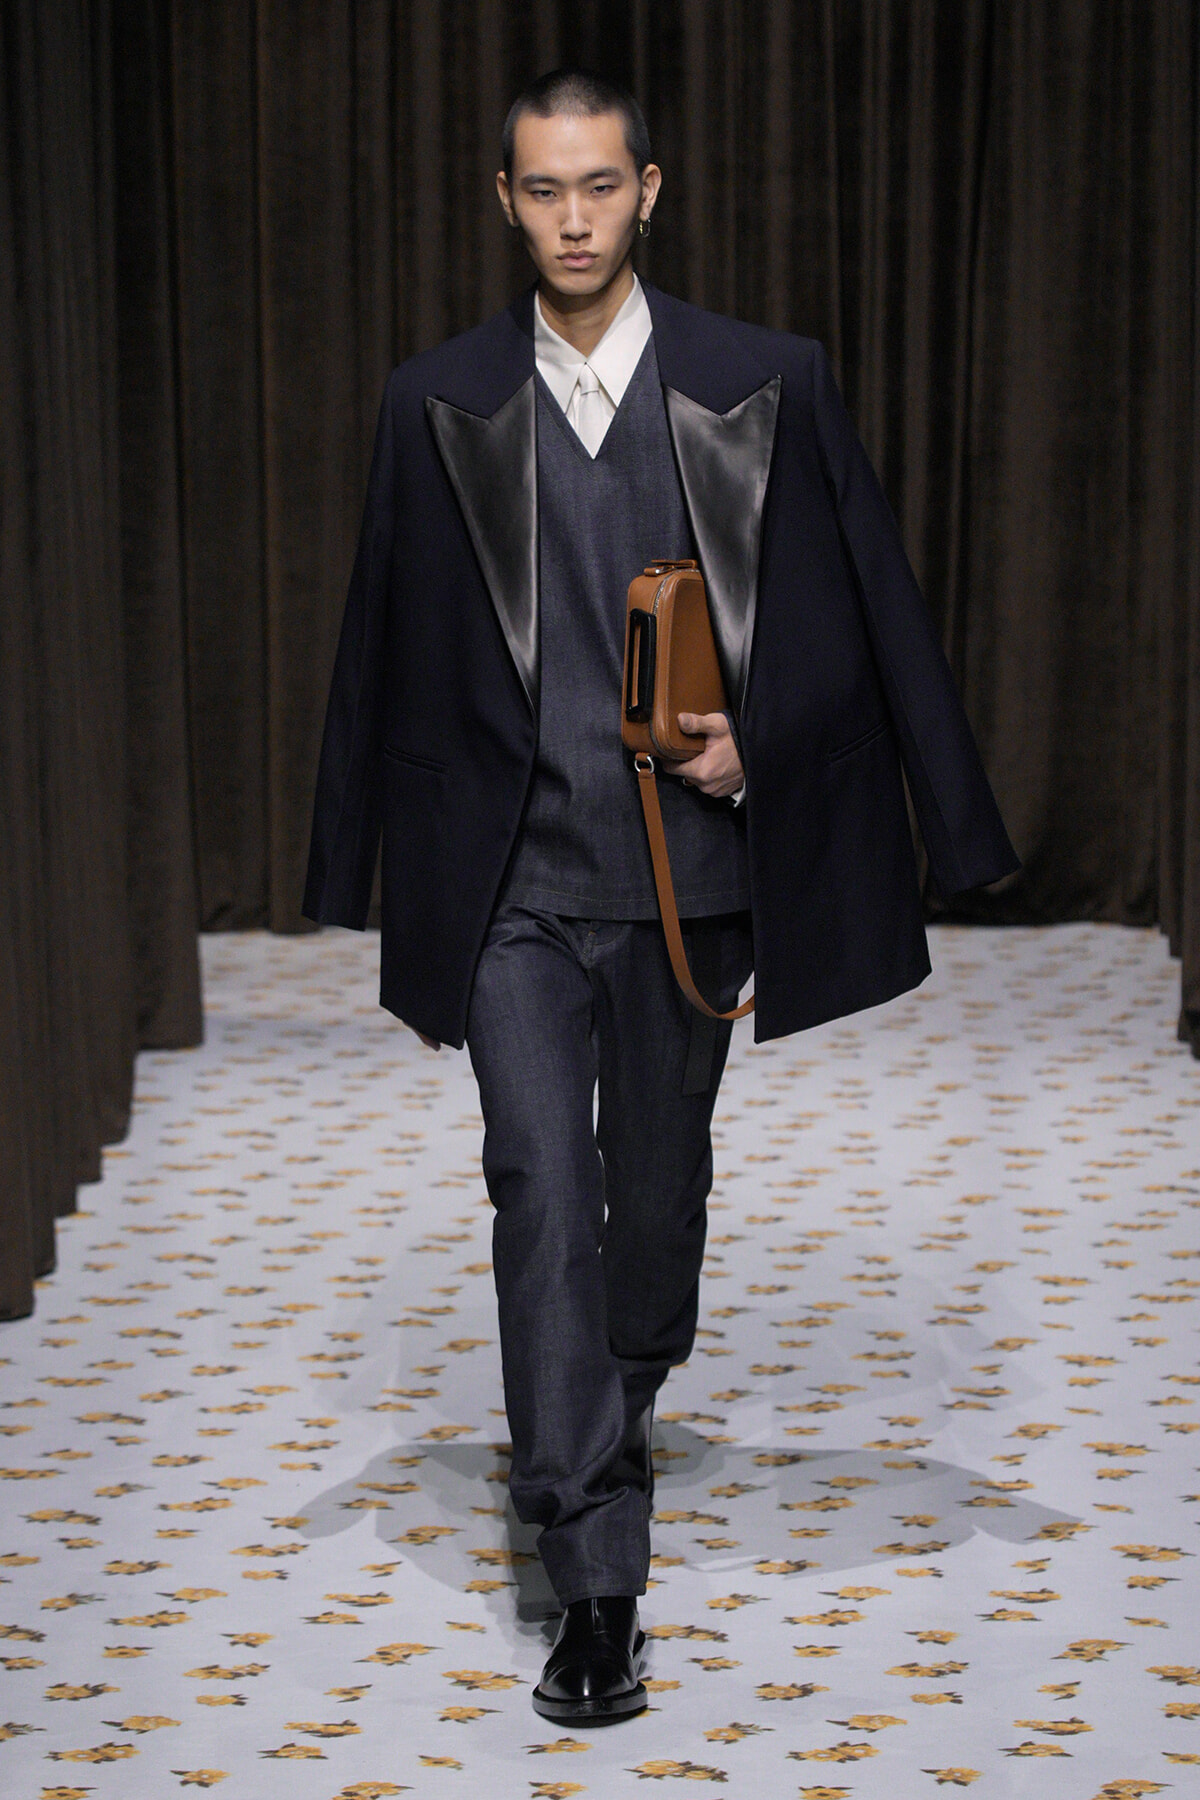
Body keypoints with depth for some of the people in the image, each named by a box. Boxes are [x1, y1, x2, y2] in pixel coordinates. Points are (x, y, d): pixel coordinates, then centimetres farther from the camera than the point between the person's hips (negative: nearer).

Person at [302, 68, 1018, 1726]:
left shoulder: (764, 384, -1)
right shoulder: (439, 405, 2)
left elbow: (857, 615, 4)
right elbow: (398, 656, 7)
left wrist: (758, 744, -8)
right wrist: (394, 883, 9)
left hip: (687, 866, 1)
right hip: (516, 879, -1)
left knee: (659, 1183, 16)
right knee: (543, 1198, -9)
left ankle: (627, 1401, 46)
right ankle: (596, 1585, -7)